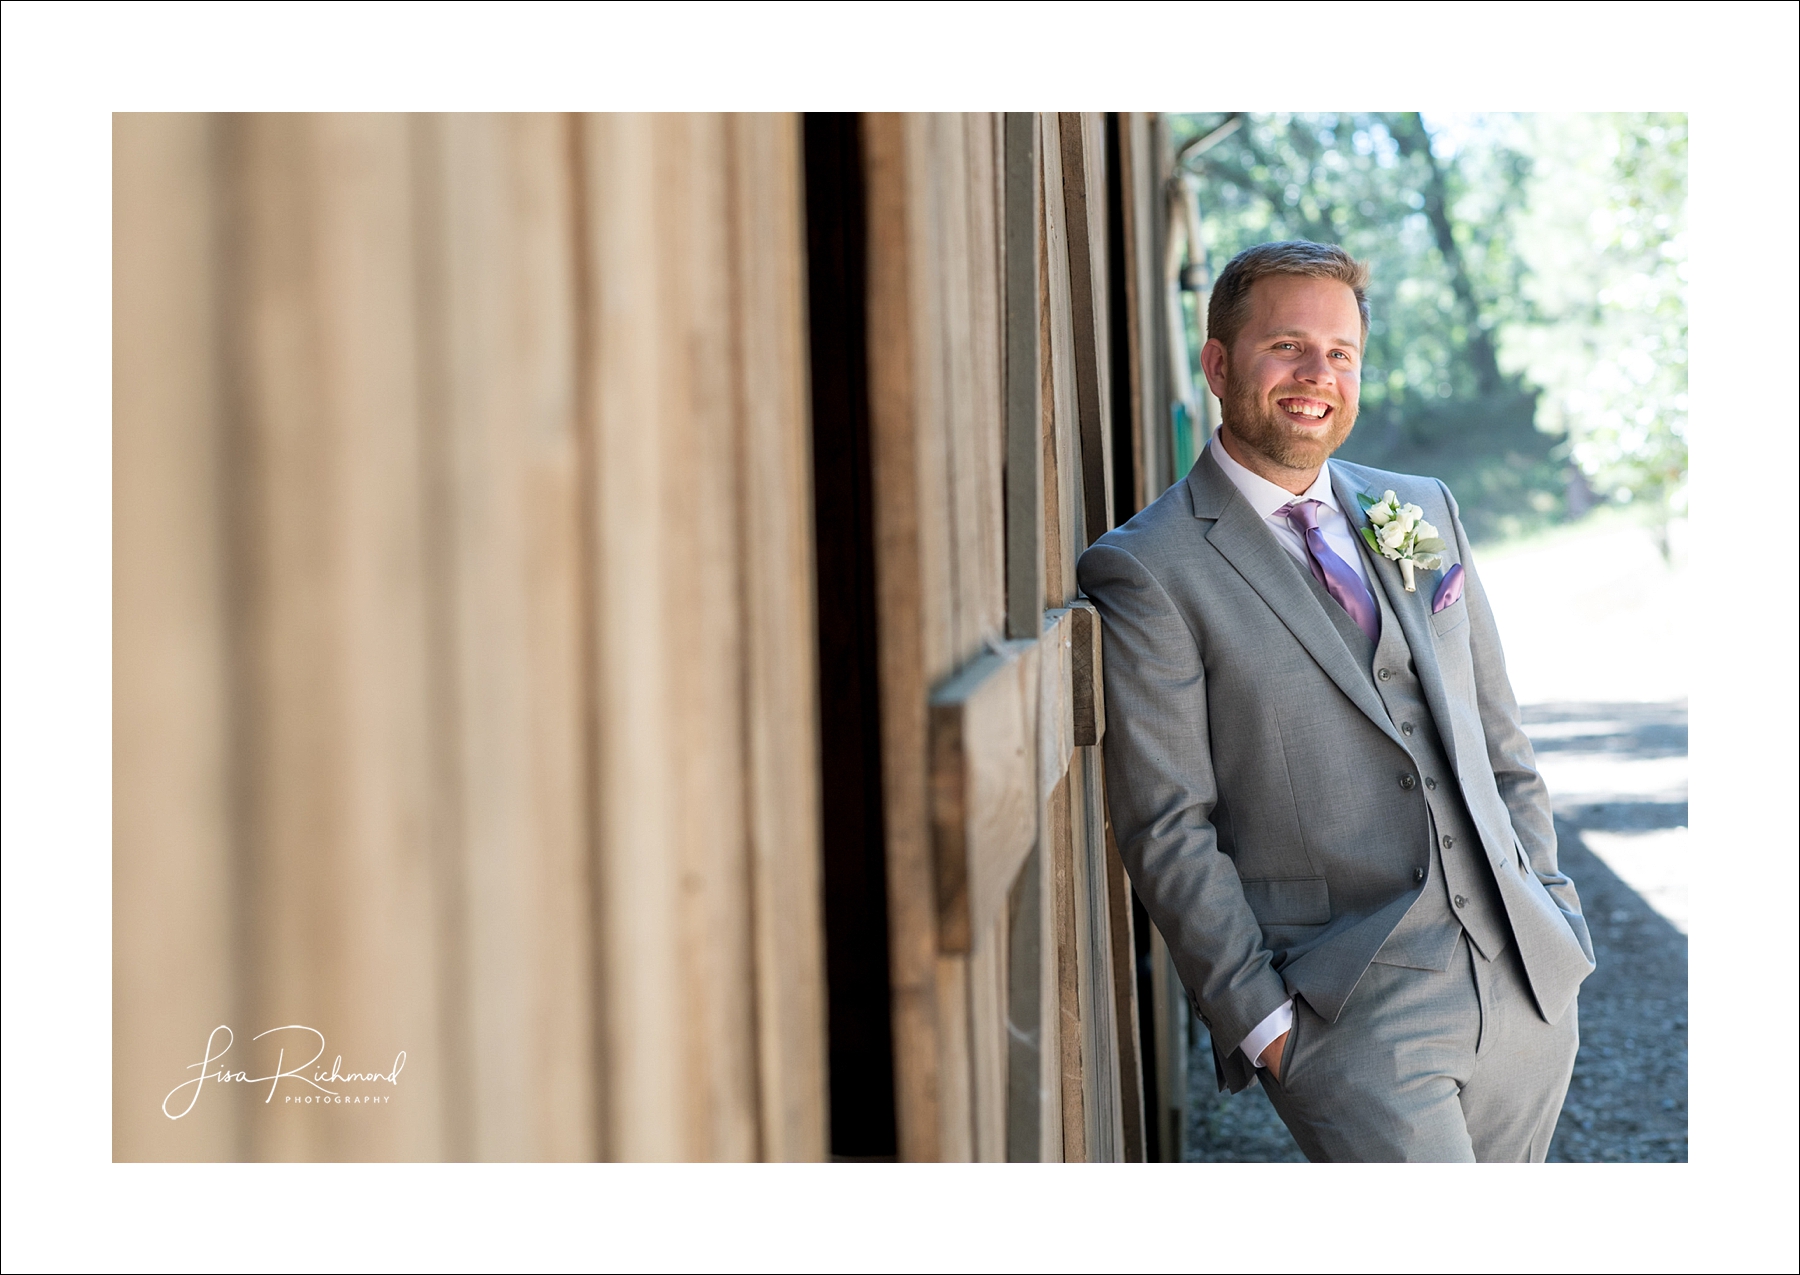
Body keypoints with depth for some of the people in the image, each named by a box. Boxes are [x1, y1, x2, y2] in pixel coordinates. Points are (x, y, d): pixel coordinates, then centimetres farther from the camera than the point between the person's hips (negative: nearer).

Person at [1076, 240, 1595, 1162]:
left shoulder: (1425, 510, 14)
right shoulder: (1146, 573, -6)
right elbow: (1168, 830, -8)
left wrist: (1551, 910, 12)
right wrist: (1259, 1020, -12)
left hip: (1524, 981, 6)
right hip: (1347, 1010, -6)